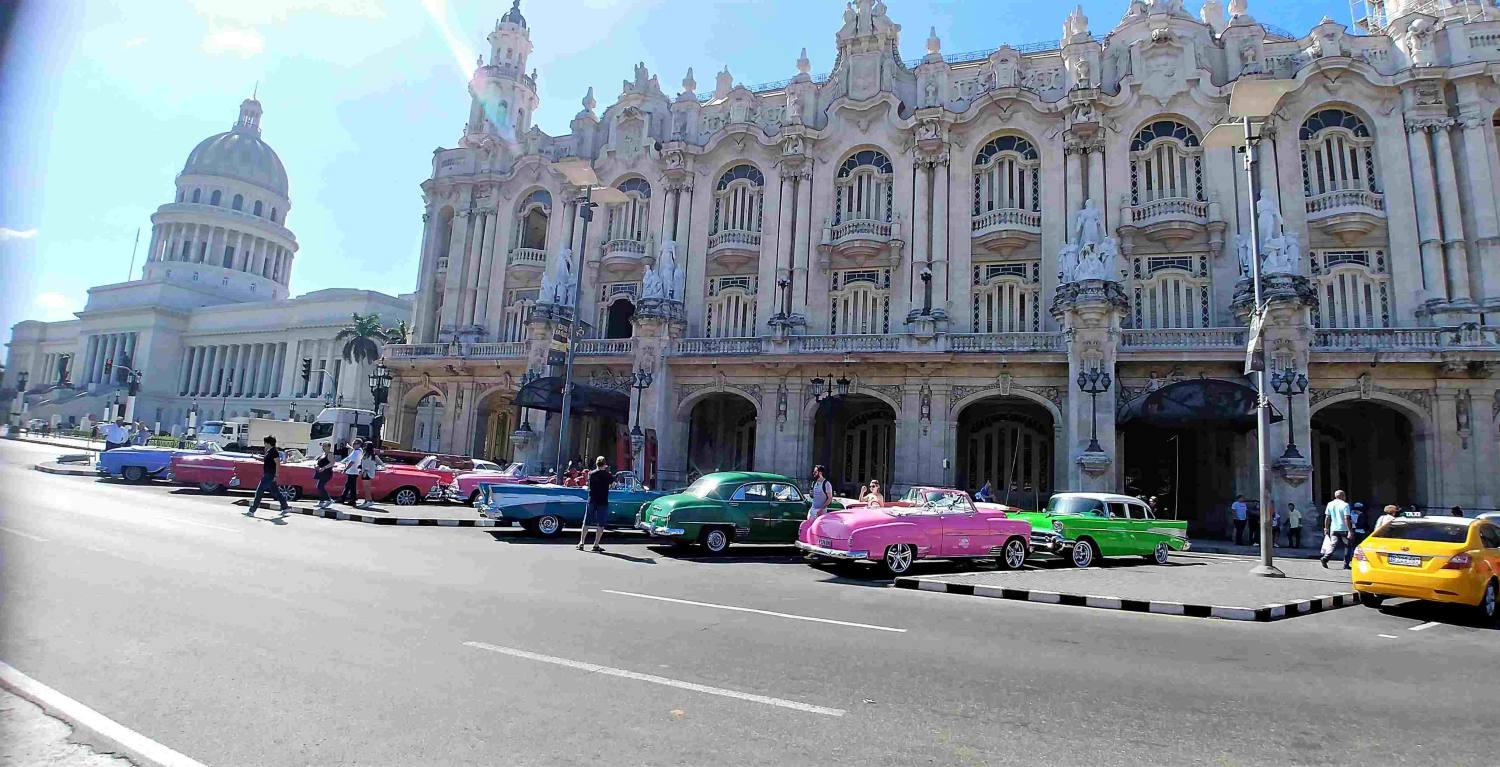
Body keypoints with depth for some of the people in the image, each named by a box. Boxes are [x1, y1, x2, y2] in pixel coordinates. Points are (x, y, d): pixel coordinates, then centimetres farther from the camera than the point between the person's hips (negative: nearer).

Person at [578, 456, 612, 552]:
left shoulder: (591, 474, 1)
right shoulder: (607, 474, -6)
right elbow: (612, 481, 10)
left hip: (591, 501, 3)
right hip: (603, 502, -2)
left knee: (586, 522, 12)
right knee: (601, 524, 4)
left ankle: (581, 543, 10)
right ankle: (596, 545, 0)